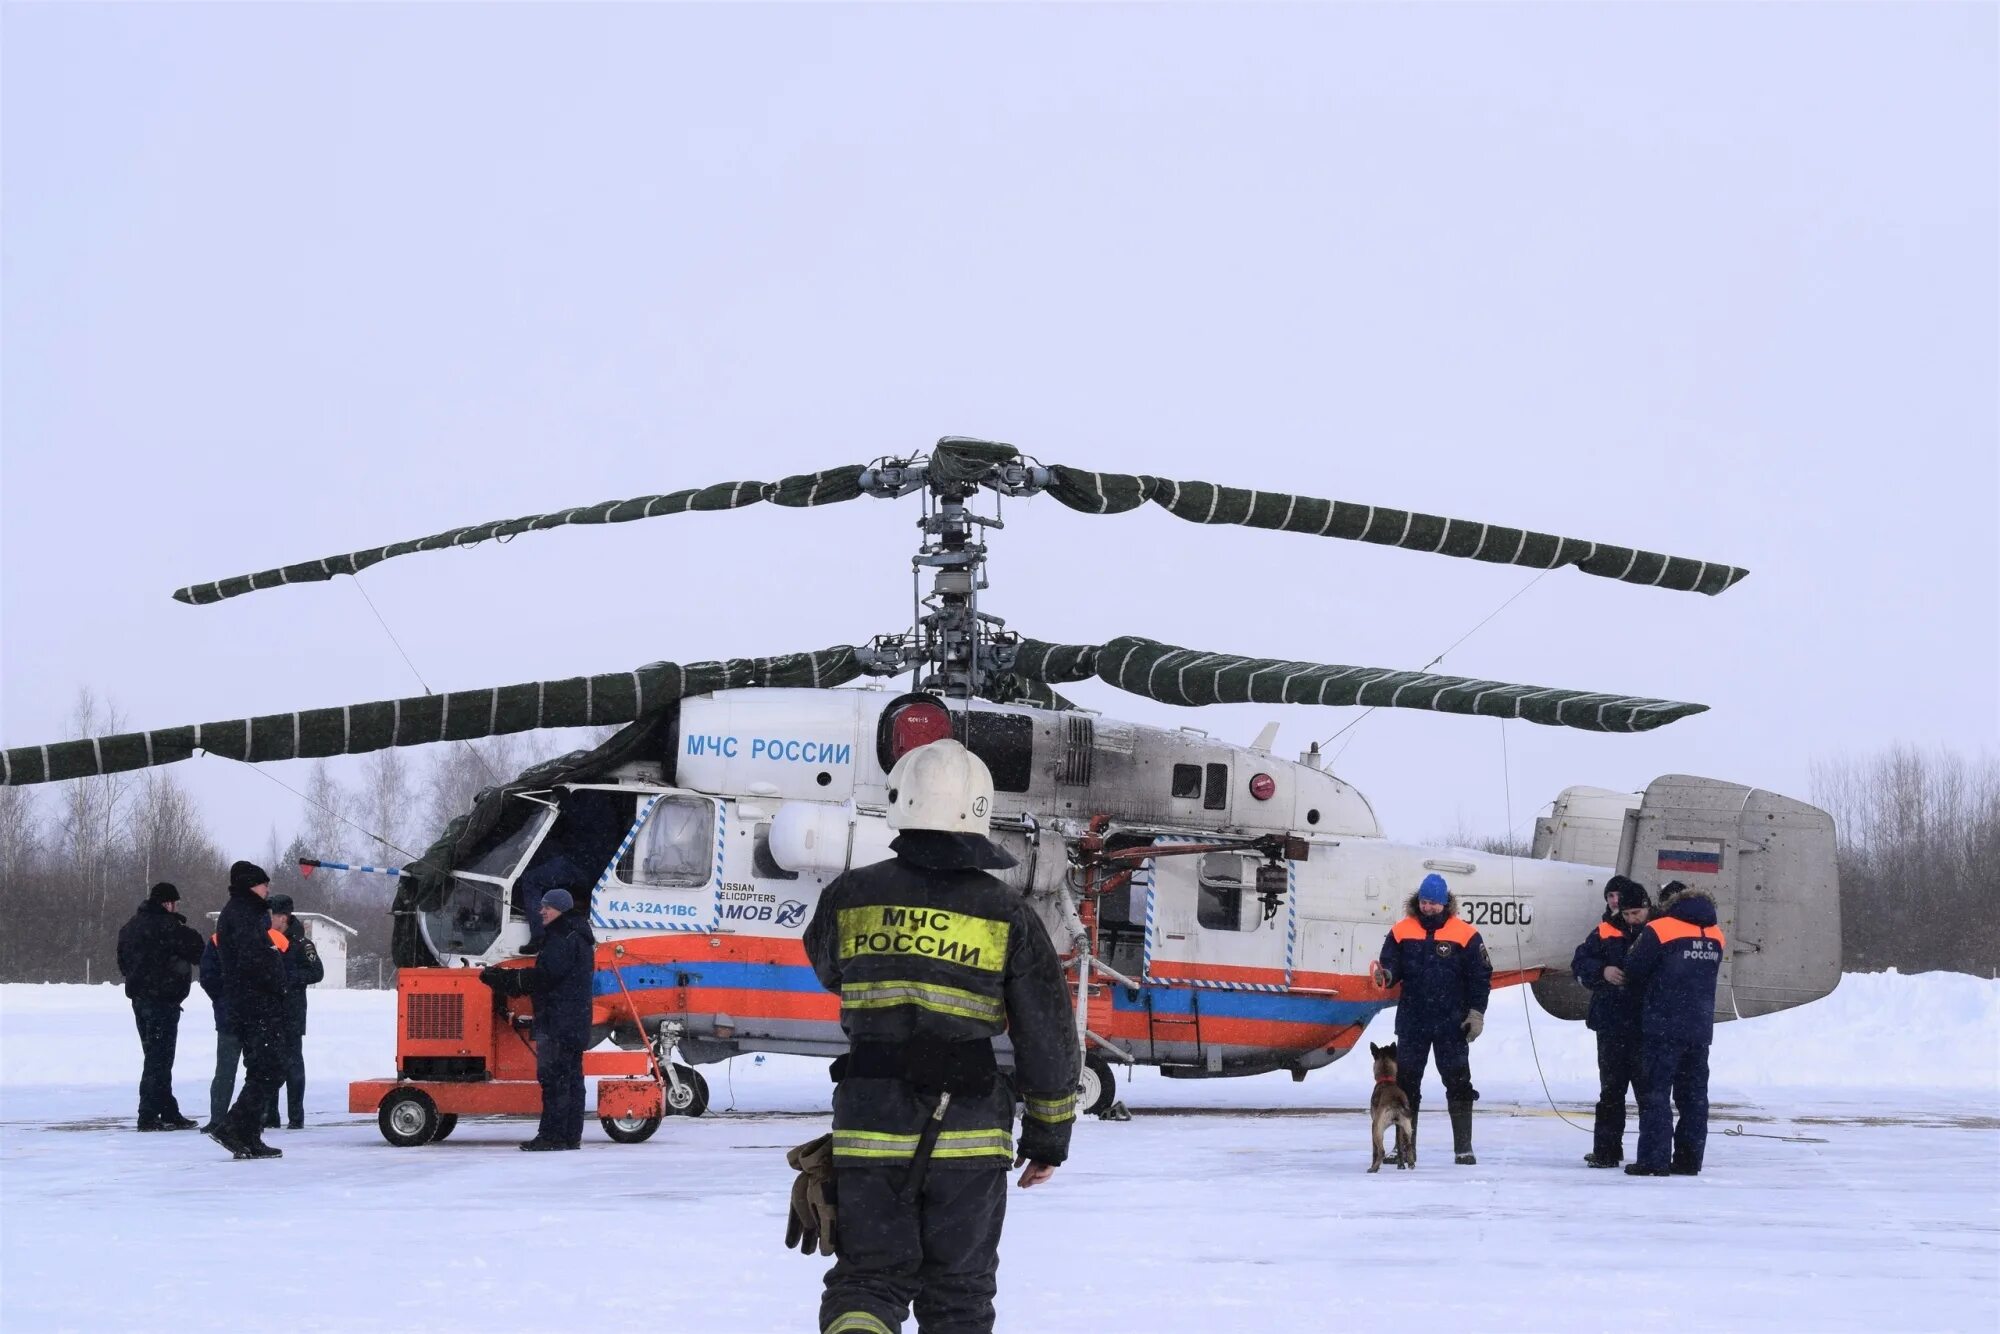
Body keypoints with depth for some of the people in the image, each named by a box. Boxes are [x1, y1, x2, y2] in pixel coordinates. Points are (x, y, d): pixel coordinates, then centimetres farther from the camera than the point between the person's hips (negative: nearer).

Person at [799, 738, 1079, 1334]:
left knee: (867, 1278, 7)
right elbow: (1048, 1037, -1)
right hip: (970, 1139, 0)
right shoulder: (1007, 916, -5)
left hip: (870, 1131, 0)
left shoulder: (850, 897, -3)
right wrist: (1049, 1135, 10)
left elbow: (827, 968, 20)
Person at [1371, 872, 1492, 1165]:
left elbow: (1480, 976, 0)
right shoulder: (1402, 932, 2)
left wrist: (1476, 1013, -4)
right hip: (1411, 1021, 2)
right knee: (1406, 1082, 6)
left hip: (1451, 1023, -2)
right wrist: (1385, 976, -20)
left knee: (1458, 1083, 0)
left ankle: (1463, 1147, 5)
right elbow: (1391, 966, 4)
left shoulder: (1465, 934, -3)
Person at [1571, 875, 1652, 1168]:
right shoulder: (1606, 933, 5)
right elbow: (1579, 963, 6)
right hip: (1612, 1025, 3)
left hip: (1648, 1026, -3)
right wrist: (1602, 971, -11)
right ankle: (1606, 1149, 14)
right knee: (1611, 1089, 9)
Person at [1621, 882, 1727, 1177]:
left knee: (1655, 1093, -2)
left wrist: (1645, 992, 17)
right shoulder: (1716, 937, 8)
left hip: (1662, 1027, -5)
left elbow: (1634, 973, -4)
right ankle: (1689, 1159, 12)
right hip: (1700, 1029, 5)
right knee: (1693, 1095, 11)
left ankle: (1654, 1160, -6)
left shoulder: (1659, 931, -10)